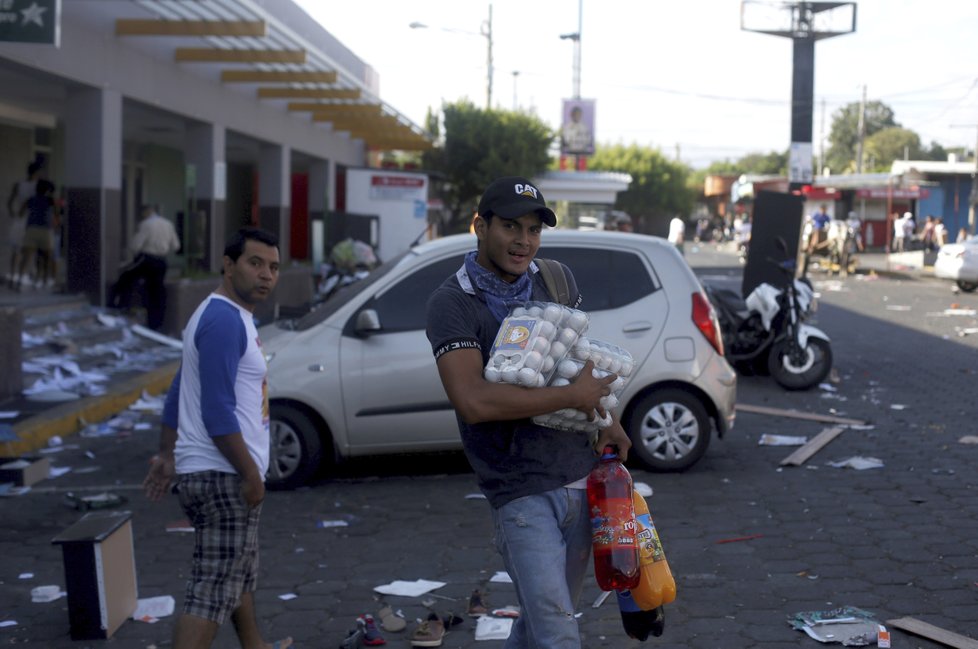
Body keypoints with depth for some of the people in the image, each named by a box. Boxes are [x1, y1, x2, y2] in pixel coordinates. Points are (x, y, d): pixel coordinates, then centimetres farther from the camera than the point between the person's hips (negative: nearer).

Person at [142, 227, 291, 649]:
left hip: (218, 473, 11)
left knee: (240, 572, 25)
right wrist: (251, 474, -20)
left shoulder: (231, 315, 15)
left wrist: (167, 456, 20)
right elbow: (217, 412, -24)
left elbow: (177, 392, 19)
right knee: (214, 591, -11)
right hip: (222, 475, -11)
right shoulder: (224, 320, -18)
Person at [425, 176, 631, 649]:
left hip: (581, 478, 6)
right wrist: (573, 396, -19)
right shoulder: (451, 303, -14)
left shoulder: (555, 280, 6)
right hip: (521, 493, -6)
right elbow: (473, 401, -26)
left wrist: (606, 418, 9)